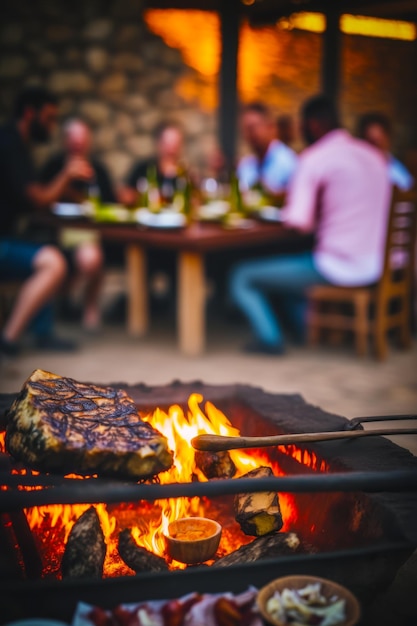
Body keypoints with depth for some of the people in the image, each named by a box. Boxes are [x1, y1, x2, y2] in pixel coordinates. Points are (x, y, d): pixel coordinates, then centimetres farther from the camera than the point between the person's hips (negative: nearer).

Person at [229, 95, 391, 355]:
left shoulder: (314, 159, -12)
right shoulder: (375, 156, 11)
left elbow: (297, 224, -17)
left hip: (335, 269, -8)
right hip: (372, 268, 8)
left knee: (242, 277, 3)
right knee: (283, 266, 31)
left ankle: (271, 338, 1)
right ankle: (309, 326, 26)